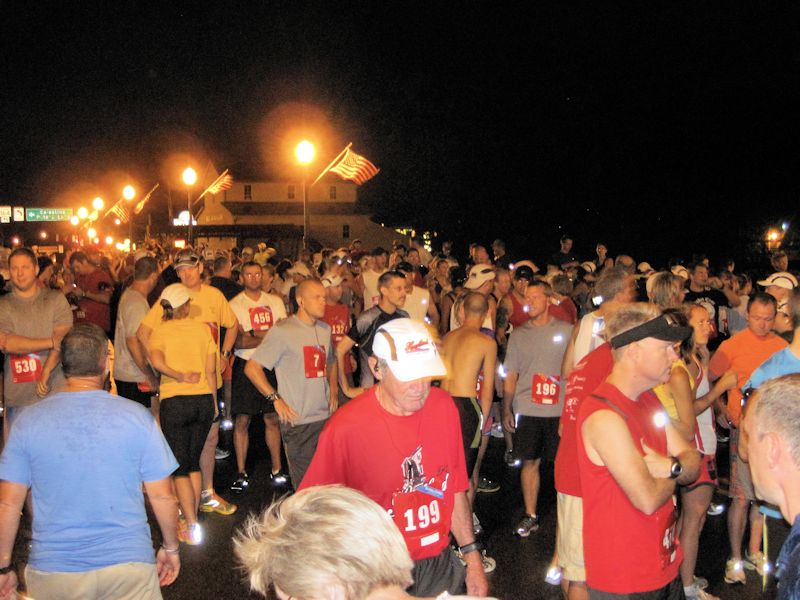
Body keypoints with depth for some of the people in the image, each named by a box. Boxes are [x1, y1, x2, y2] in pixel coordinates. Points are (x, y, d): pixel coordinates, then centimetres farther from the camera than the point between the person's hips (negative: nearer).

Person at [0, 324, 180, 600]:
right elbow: (162, 496, -5)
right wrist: (171, 549, 10)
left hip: (52, 574, 2)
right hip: (129, 566, -1)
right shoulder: (137, 416, -9)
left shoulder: (28, 421, -5)